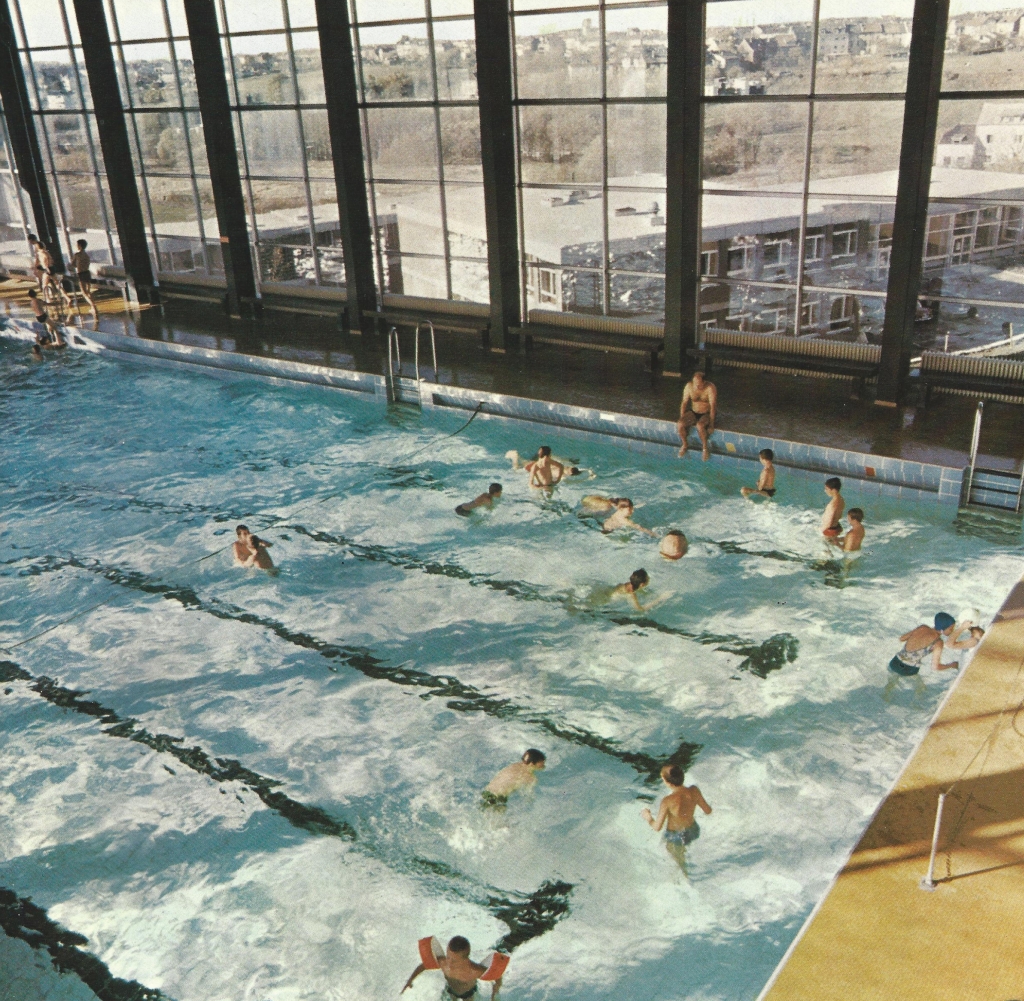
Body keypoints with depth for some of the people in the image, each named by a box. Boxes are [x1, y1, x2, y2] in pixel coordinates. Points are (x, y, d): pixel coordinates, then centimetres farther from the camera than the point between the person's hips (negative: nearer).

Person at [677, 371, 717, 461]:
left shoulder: (710, 388, -21)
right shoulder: (689, 386, -8)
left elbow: (713, 406, -23)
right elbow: (684, 403, -1)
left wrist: (711, 424, -28)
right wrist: (681, 419, -6)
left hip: (707, 414, -4)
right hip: (693, 413, 4)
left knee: (700, 426, -37)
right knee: (679, 424, -23)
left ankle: (706, 449, -16)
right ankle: (684, 445, 2)